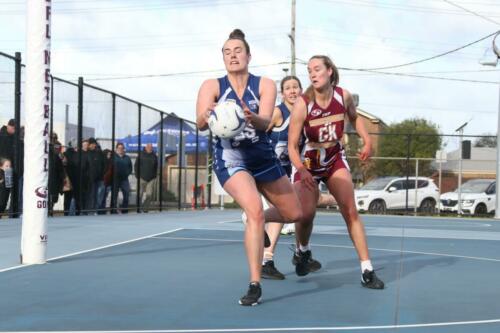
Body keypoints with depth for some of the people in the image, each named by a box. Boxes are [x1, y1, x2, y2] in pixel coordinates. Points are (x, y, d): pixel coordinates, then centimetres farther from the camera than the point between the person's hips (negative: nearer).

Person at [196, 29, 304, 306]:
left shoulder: (265, 85, -4)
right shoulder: (212, 86, -6)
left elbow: (265, 121, -21)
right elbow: (200, 124, -20)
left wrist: (251, 118, -44)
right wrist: (207, 117, -44)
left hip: (264, 157, 4)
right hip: (230, 159, -4)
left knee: (295, 214, 12)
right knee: (256, 211, -27)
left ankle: (255, 224, 46)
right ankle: (255, 285, -20)